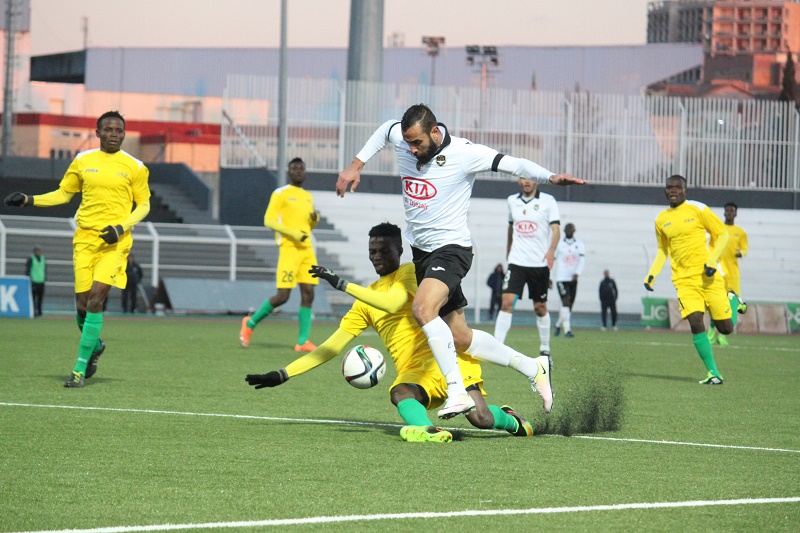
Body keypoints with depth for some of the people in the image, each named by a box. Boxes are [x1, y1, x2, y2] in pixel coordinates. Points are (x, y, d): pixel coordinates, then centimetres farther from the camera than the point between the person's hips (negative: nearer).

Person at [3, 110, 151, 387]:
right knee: (82, 305, -1)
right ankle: (95, 346, 32)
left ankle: (80, 369, -12)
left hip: (115, 241, -3)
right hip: (85, 237, 3)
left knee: (95, 298, -17)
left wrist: (121, 227, -10)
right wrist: (28, 200, 4)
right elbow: (63, 193, 16)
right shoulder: (83, 161, 8)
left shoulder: (135, 167, 1)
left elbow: (144, 205, 6)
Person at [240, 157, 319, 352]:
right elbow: (268, 221, -9)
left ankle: (303, 341, -2)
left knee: (308, 294, -3)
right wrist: (293, 233, -18)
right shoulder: (280, 194, -2)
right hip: (289, 249, -7)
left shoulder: (308, 197, 18)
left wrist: (315, 219, 4)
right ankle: (251, 323, 10)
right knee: (282, 296, -10)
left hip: (307, 249, 7)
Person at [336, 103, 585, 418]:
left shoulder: (463, 153, -18)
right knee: (460, 340, 9)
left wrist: (550, 177, -35)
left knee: (423, 308, -34)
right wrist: (356, 165, 19)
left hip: (450, 248, -7)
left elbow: (513, 165, -20)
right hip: (420, 251, 7)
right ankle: (532, 367, 26)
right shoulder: (400, 137, -2)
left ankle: (457, 391, -35)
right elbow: (384, 130, 22)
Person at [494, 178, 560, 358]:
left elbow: (555, 228, -10)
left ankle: (545, 348, 23)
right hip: (516, 262, 2)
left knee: (540, 307, 7)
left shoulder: (548, 201, -2)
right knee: (507, 302, -12)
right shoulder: (512, 201, 9)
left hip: (540, 263, -2)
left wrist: (551, 250, -27)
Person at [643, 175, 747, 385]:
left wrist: (712, 259, -13)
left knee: (726, 328, 1)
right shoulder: (661, 220, 8)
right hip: (684, 280, 2)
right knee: (695, 324, -17)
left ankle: (733, 301, 35)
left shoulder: (698, 209, -4)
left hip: (708, 275, -2)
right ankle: (713, 373, -7)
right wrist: (652, 274, 8)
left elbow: (722, 234, 1)